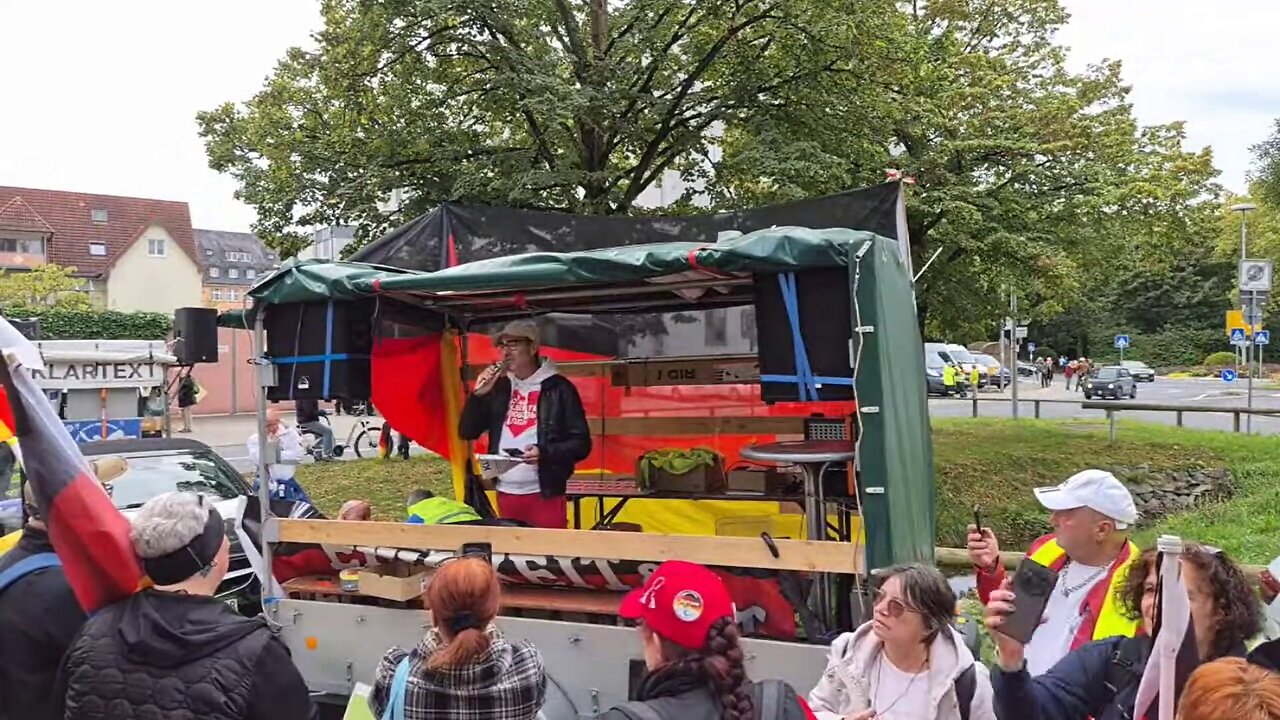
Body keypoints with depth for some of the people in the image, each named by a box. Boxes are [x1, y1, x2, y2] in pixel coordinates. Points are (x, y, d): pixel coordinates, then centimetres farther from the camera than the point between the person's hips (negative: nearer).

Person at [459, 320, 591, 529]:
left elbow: (581, 444, -6)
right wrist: (478, 395, -3)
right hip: (505, 494, 5)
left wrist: (545, 452, -22)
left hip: (545, 494, -5)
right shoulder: (499, 388, 12)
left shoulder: (558, 388, -4)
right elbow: (467, 432, 11)